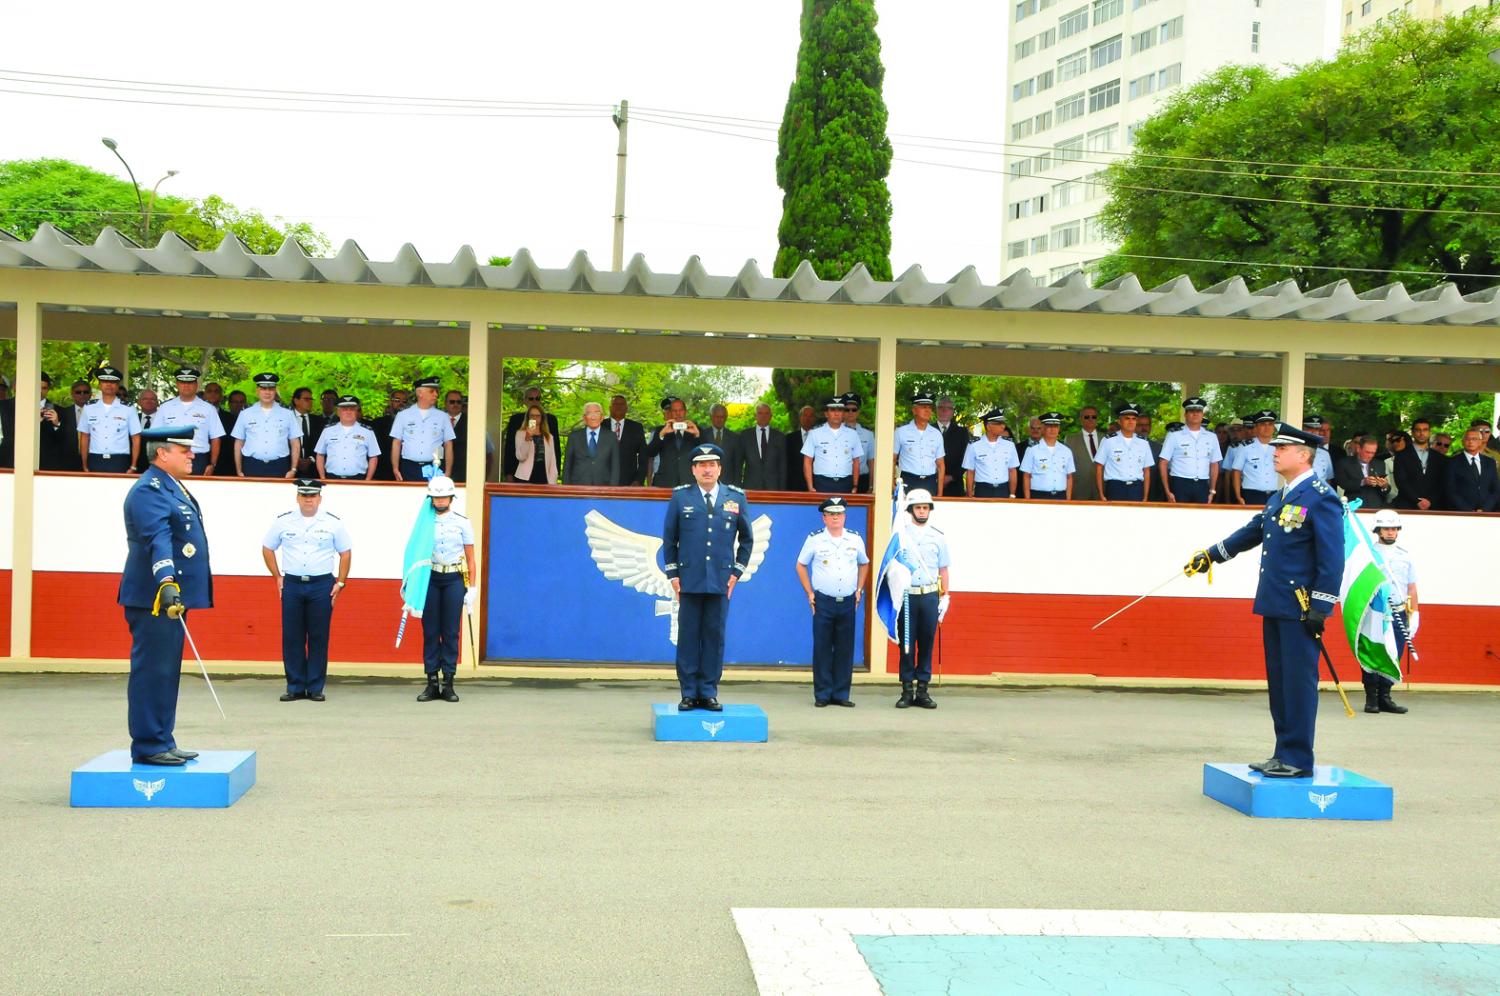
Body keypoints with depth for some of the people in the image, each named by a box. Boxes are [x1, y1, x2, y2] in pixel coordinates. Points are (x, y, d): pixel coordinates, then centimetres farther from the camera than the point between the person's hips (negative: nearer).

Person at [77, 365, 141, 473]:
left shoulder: (128, 409, 2)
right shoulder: (89, 408, 8)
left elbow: (136, 439, 4)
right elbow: (84, 437, 11)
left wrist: (133, 467, -4)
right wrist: (85, 466, 6)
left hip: (119, 462, -2)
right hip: (95, 461, 2)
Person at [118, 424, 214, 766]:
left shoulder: (171, 487, 18)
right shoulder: (149, 490, -15)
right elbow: (157, 538, -29)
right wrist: (166, 582, -42)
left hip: (173, 595, 11)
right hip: (155, 597, -11)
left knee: (166, 672, 14)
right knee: (152, 671, -6)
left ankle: (162, 742, 22)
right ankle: (148, 746, -1)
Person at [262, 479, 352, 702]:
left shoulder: (333, 522, 2)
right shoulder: (283, 521, 4)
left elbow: (345, 552, 8)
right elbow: (267, 548, 14)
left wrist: (340, 583, 1)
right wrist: (277, 577, 7)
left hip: (322, 585, -1)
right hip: (291, 585, 1)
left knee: (319, 638, 0)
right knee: (291, 637, 1)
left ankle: (315, 687, 7)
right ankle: (295, 686, 9)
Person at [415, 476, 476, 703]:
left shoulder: (462, 522, 4)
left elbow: (470, 557, 5)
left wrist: (471, 588, 0)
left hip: (454, 580, -1)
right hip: (430, 578, 1)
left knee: (451, 632, 1)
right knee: (430, 631, 2)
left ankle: (448, 683, 6)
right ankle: (432, 683, 8)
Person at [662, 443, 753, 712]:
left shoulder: (736, 498, 7)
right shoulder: (680, 496, 5)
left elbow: (746, 538, 14)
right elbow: (669, 538, 8)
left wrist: (737, 571, 6)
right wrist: (673, 574, 2)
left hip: (721, 581, 1)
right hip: (689, 580, -1)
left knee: (715, 636, 3)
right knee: (688, 636, 2)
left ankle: (709, 692, 10)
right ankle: (689, 693, 8)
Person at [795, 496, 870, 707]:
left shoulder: (855, 539, 8)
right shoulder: (815, 539, 1)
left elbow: (864, 564, 23)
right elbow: (801, 565, 10)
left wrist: (859, 590, 13)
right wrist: (810, 593, 3)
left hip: (848, 602, 2)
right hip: (823, 601, -2)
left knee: (845, 649, 3)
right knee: (822, 648, -2)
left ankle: (841, 694, 10)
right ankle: (822, 695, 5)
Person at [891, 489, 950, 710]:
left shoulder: (938, 537, 9)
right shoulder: (900, 534, 4)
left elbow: (943, 570, 12)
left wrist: (945, 597, 6)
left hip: (930, 595, 1)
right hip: (906, 595, -1)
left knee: (926, 643, 3)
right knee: (906, 643, 0)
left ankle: (922, 690, 9)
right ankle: (907, 690, 5)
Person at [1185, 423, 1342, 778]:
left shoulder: (1321, 498, -12)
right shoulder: (1279, 497, 15)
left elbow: (1332, 558, -15)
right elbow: (1251, 532, 28)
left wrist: (1320, 607, -17)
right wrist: (1211, 555, 32)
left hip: (1301, 609, -9)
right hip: (1275, 605, 9)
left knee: (1298, 682, -4)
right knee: (1278, 681, 13)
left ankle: (1298, 759, 3)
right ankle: (1284, 752, 21)